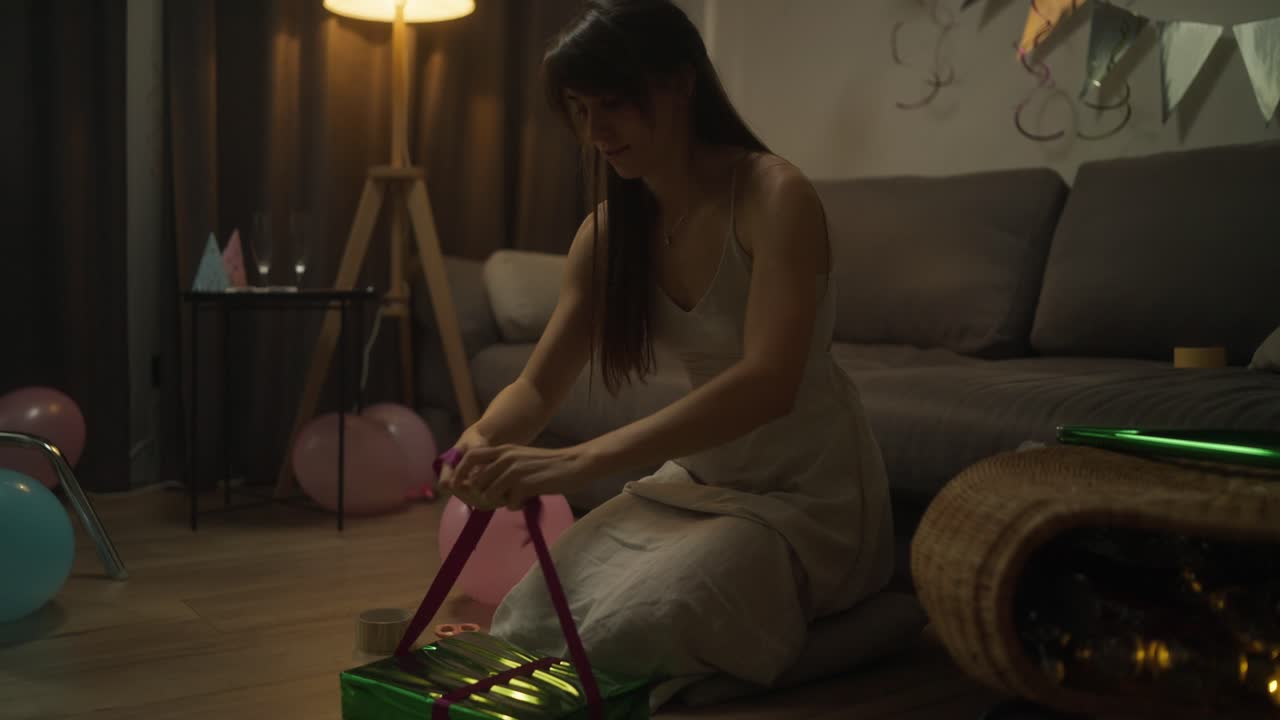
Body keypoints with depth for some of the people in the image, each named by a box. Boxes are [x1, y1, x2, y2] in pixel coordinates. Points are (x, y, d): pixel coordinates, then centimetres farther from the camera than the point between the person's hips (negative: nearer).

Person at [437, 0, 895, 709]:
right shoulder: (608, 229, 0)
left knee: (628, 628, -26)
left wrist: (582, 461, -44)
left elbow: (768, 384, -34)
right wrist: (482, 439, -25)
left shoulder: (775, 197, -20)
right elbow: (538, 385, 0)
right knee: (531, 617, -14)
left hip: (808, 491, -5)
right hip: (696, 480, 6)